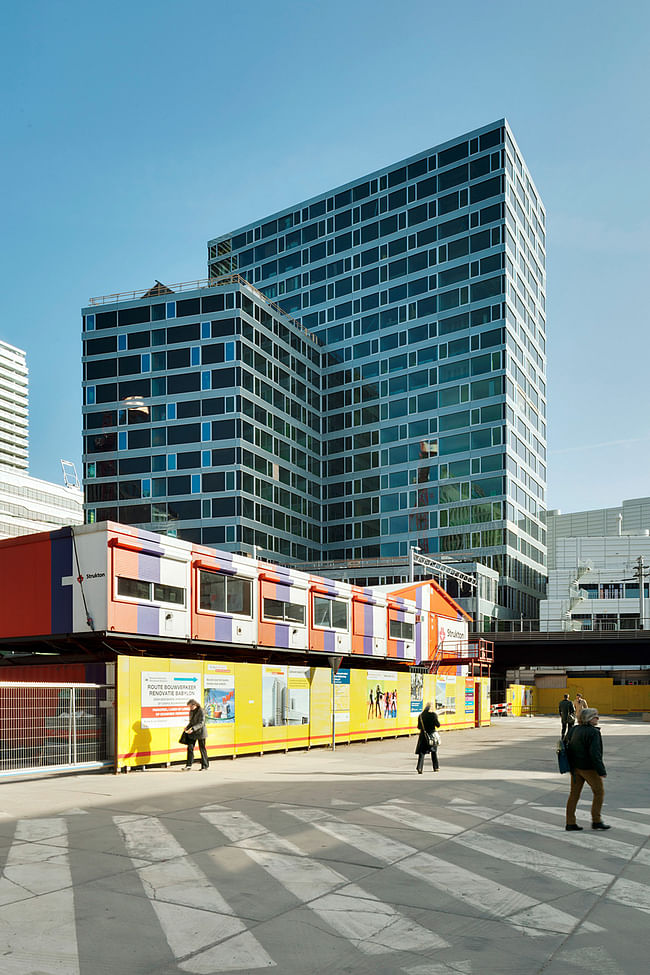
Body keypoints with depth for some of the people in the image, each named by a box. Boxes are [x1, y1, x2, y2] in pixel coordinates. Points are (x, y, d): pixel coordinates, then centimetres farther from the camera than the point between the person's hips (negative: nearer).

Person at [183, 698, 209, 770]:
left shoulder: (201, 711, -15)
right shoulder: (191, 711, 8)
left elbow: (201, 723, -20)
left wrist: (192, 729, -29)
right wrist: (187, 727, -1)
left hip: (200, 732, -7)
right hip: (193, 733, 7)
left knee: (202, 749, 2)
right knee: (190, 747, -3)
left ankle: (205, 765, 13)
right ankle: (189, 765, 0)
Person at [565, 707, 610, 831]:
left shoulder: (574, 729, 7)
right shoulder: (593, 732, -17)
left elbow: (568, 742, 14)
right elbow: (595, 753, -23)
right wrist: (601, 770, -17)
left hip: (575, 767, 8)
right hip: (589, 768, -8)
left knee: (574, 793, 10)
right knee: (599, 792, 9)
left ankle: (570, 823, 12)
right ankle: (596, 821, 11)